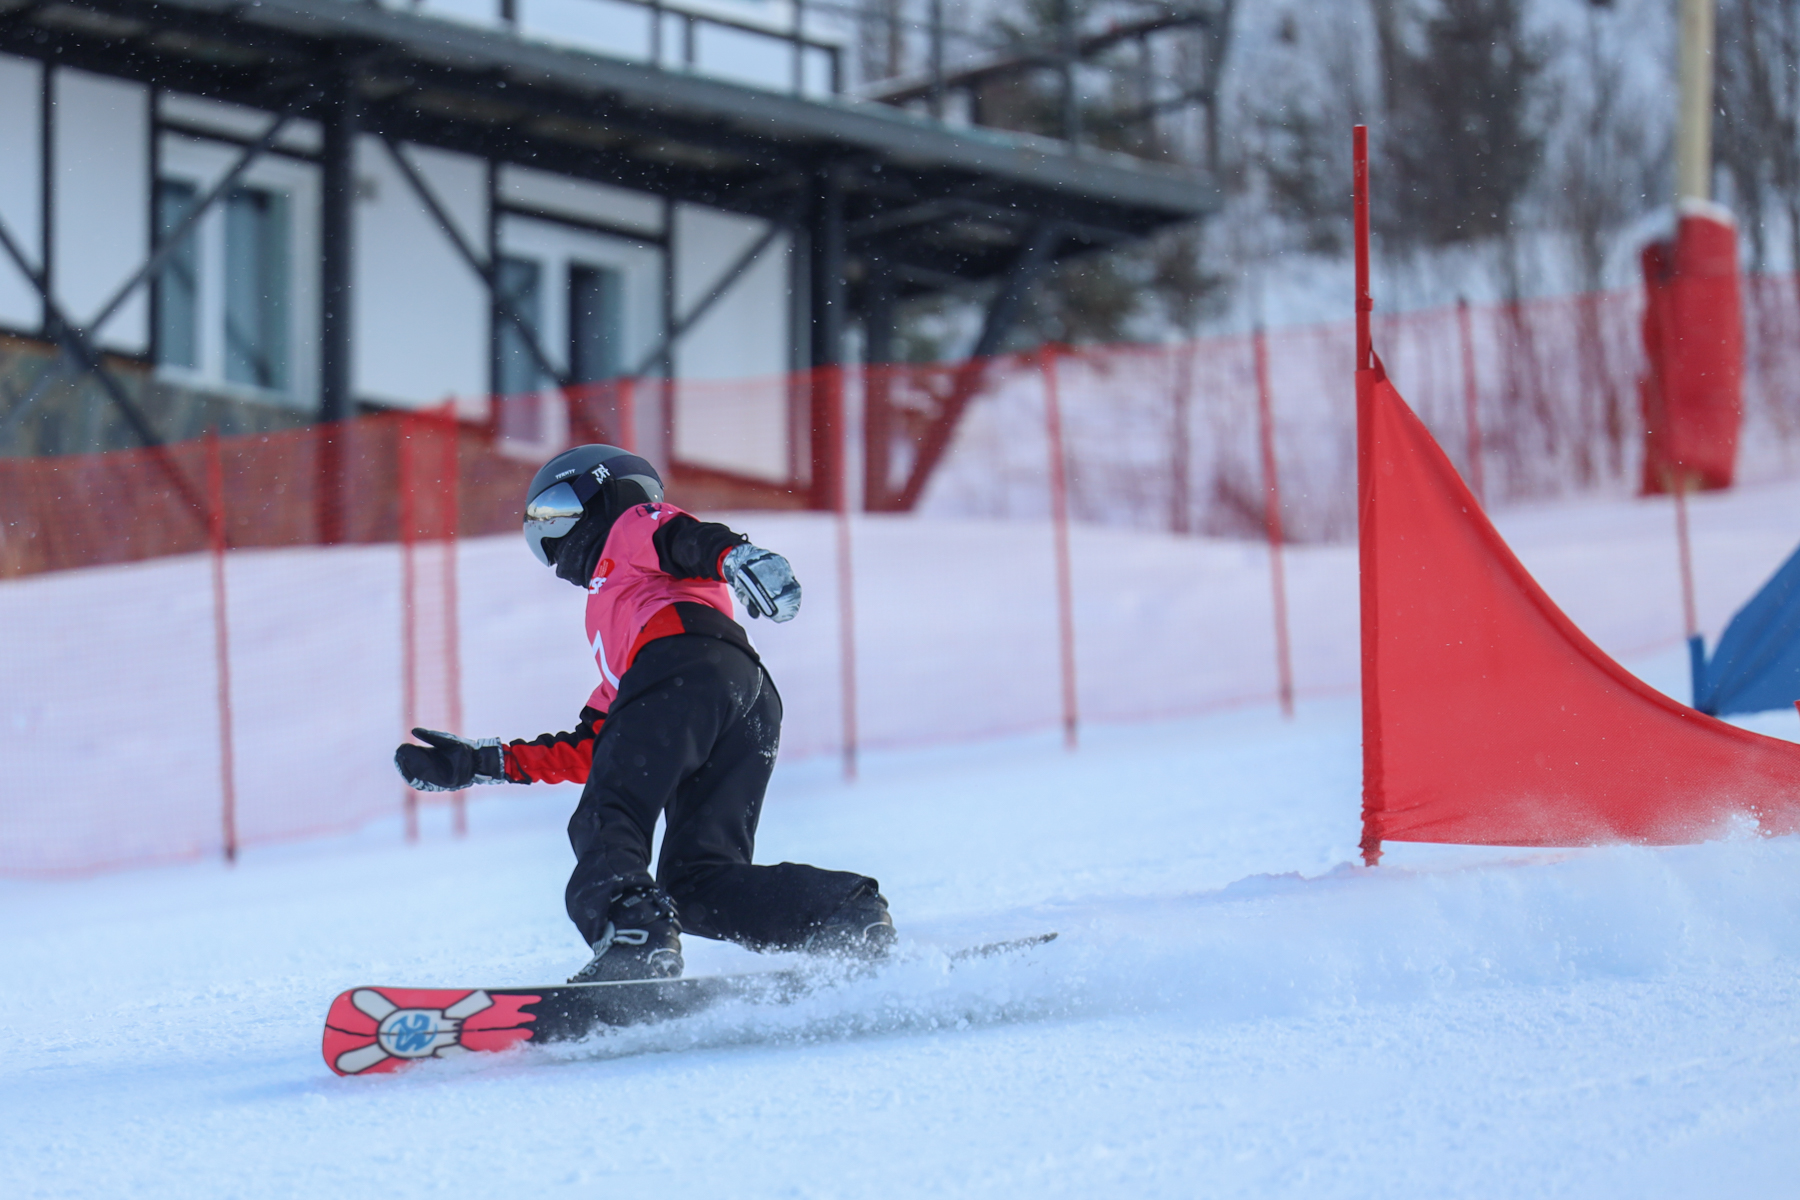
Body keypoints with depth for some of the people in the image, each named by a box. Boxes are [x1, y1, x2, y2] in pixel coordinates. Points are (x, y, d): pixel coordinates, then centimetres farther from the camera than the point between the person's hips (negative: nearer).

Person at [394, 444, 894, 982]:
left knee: (604, 824, -17)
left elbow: (687, 538, 0)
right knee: (699, 881, -4)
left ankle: (634, 941, -42)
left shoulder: (633, 526, 26)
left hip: (687, 661, -7)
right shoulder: (612, 621, 47)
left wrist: (735, 554, -22)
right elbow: (591, 751, 41)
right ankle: (850, 913, -21)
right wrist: (480, 762, 41)